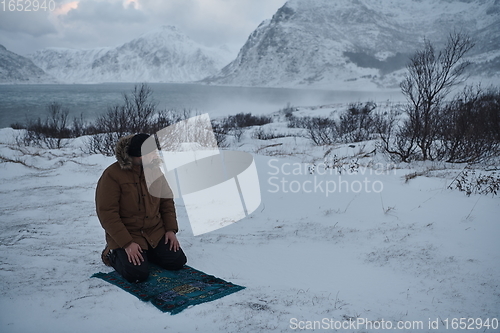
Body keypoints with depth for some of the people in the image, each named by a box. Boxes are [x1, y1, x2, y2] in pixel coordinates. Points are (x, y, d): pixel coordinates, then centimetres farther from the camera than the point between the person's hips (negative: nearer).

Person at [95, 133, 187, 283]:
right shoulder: (112, 175, -17)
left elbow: (167, 201, 8)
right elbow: (107, 214, -19)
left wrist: (171, 230, -2)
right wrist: (127, 243, -24)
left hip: (156, 232, 6)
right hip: (126, 235, -5)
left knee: (177, 261, -6)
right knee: (138, 274, -22)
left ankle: (146, 252, 20)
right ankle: (113, 253, 9)